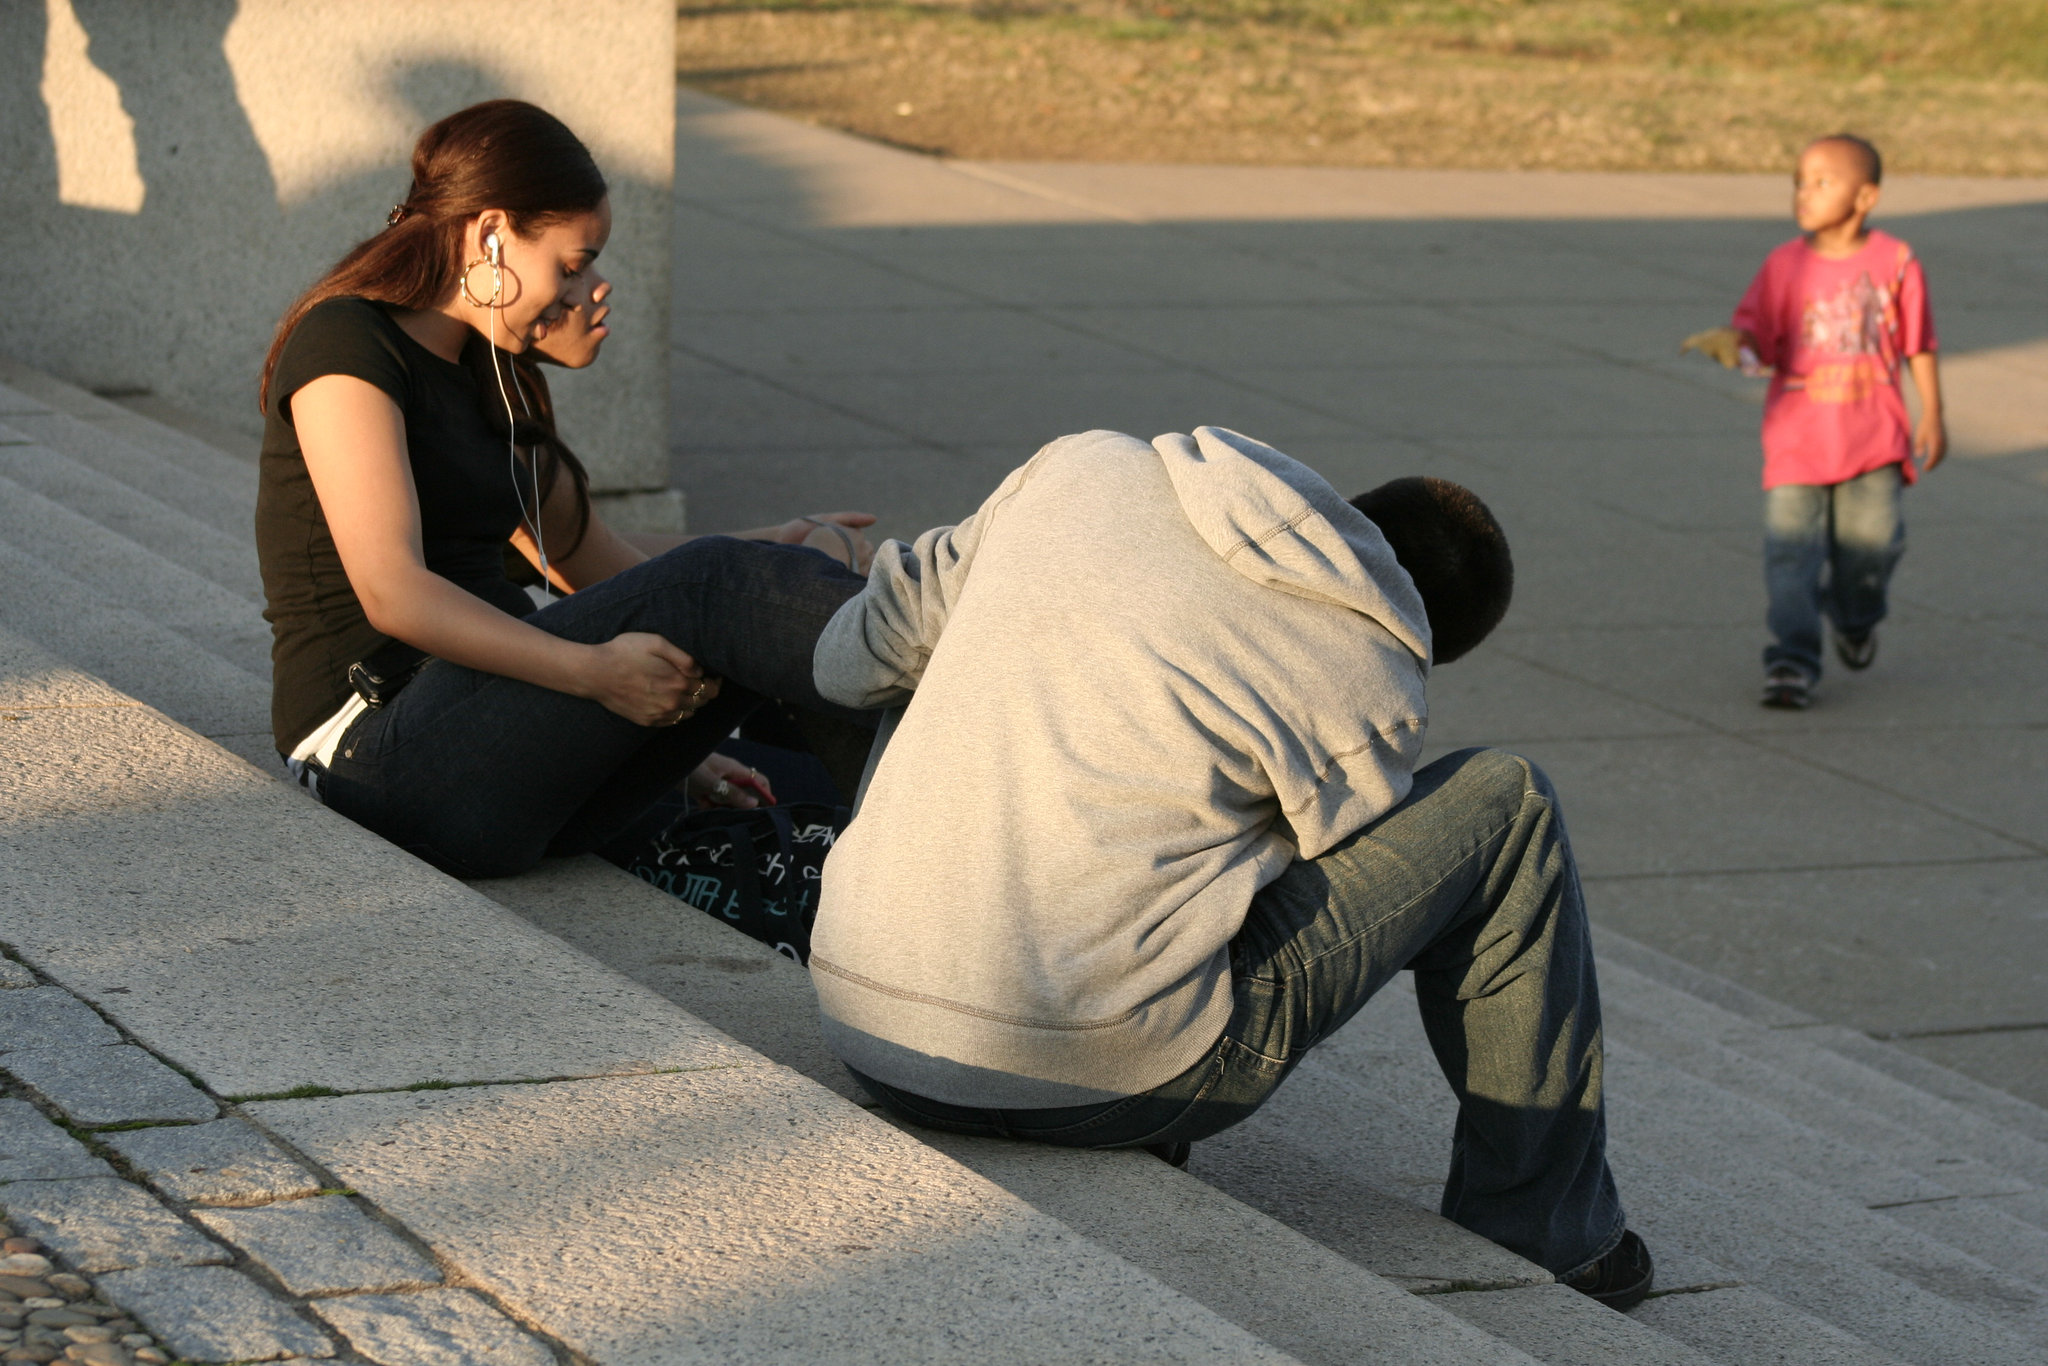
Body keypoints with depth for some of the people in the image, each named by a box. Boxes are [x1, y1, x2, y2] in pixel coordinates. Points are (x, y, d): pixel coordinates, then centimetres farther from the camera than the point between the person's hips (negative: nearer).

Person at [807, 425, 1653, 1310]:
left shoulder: (1087, 467, 9)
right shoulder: (1370, 687, -2)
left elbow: (853, 662, 18)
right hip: (1108, 1081, -5)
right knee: (1506, 810, 10)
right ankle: (1542, 1231, 23)